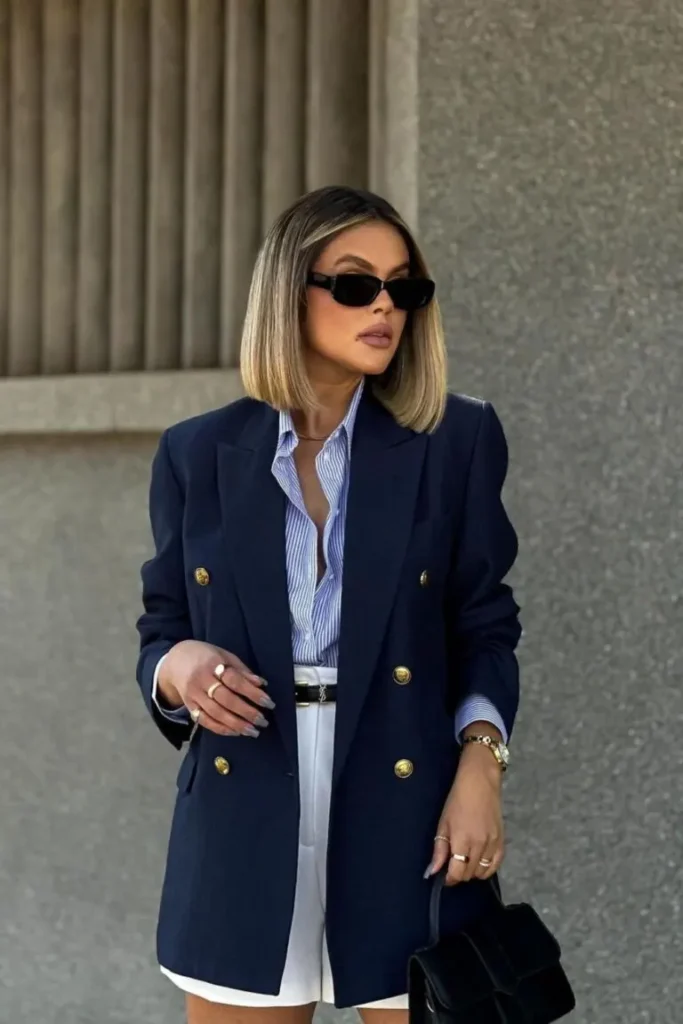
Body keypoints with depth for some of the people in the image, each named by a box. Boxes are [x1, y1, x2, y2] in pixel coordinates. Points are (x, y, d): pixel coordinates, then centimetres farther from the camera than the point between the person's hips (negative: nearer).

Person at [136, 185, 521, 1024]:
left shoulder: (457, 440, 4)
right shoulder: (198, 453, 6)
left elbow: (484, 631, 4)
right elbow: (161, 630, 11)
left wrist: (480, 763, -11)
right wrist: (180, 666, -11)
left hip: (408, 822, -1)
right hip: (243, 831, 1)